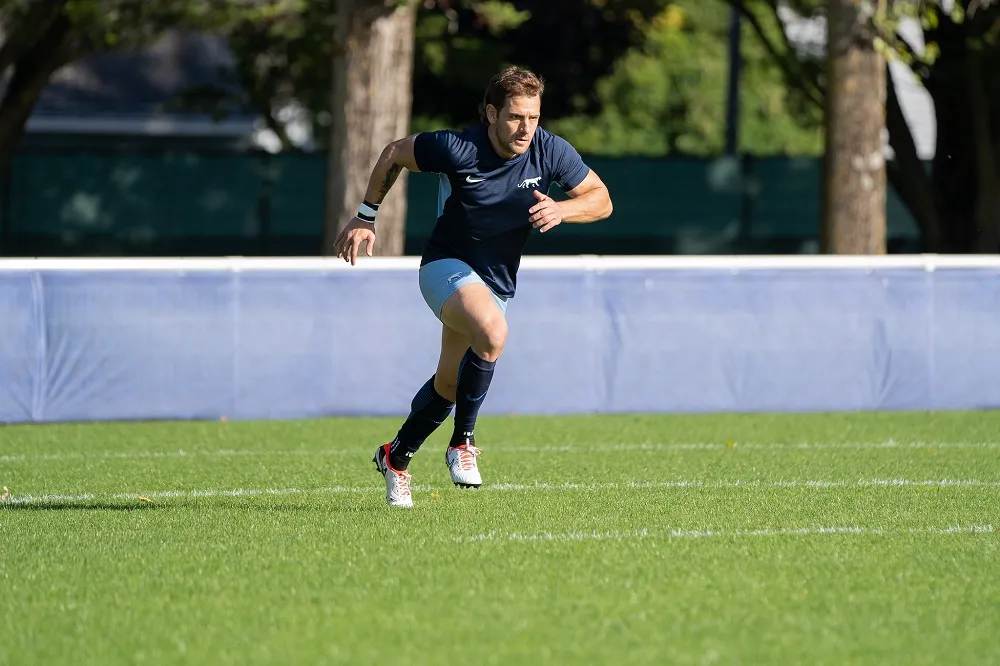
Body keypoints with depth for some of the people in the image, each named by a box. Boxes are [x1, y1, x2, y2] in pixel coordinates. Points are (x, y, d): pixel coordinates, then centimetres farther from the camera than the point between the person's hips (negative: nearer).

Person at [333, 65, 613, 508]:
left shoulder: (551, 152, -14)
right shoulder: (456, 149, -22)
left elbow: (601, 200, -4)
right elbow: (394, 154, -5)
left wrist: (561, 210, -25)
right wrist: (366, 217, -1)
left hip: (496, 281, 5)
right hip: (446, 266, -5)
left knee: (449, 383, 13)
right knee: (492, 332, -34)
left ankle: (396, 457, 38)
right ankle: (462, 443, -19)